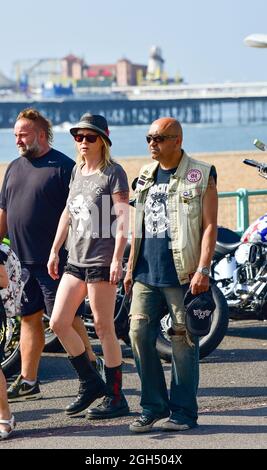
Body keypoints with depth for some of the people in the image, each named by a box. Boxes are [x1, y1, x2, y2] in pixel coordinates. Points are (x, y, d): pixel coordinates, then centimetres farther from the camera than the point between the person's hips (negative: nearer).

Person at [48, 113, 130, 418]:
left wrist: (117, 259, -19)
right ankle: (89, 383, 19)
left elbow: (123, 219, -13)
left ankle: (115, 398, 6)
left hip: (102, 261, -8)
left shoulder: (113, 173, -8)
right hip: (76, 259, 8)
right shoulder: (77, 171, 14)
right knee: (58, 323, 5)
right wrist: (55, 251, 19)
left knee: (104, 328, -3)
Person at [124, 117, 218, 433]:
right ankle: (153, 405, 11)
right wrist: (130, 267, 18)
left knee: (183, 341, -1)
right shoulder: (146, 176, 16)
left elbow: (209, 226, -8)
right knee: (139, 334, -1)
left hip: (182, 275, -6)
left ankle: (183, 412, 8)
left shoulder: (200, 176, -3)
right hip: (147, 274, 6)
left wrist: (202, 269, -16)